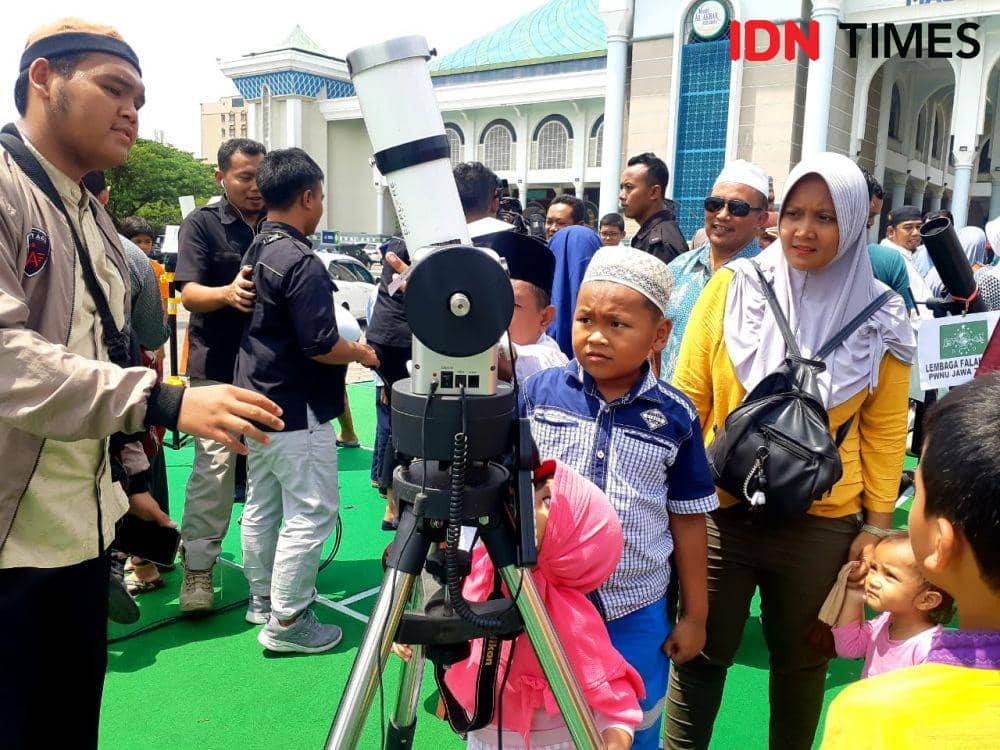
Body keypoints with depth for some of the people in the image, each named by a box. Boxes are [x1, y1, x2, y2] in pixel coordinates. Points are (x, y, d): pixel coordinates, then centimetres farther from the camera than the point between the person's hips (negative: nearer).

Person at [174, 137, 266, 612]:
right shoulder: (201, 224, -1)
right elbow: (189, 293, -11)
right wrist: (228, 293, -32)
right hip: (218, 366, -4)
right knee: (214, 463, -7)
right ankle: (198, 567, 4)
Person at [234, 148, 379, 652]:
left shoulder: (256, 250, 8)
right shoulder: (302, 262, -20)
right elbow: (321, 346, -23)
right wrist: (364, 353, -5)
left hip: (257, 400, 10)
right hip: (297, 412, -10)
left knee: (262, 505, 18)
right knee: (310, 511, -1)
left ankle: (262, 597, 33)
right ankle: (287, 621, 7)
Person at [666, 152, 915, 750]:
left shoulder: (880, 318, -2)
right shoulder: (734, 286, -5)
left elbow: (884, 432, 4)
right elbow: (689, 395, -1)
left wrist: (877, 525, 3)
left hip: (822, 523, 1)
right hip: (720, 509, -1)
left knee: (802, 659, 20)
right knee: (700, 653, 12)